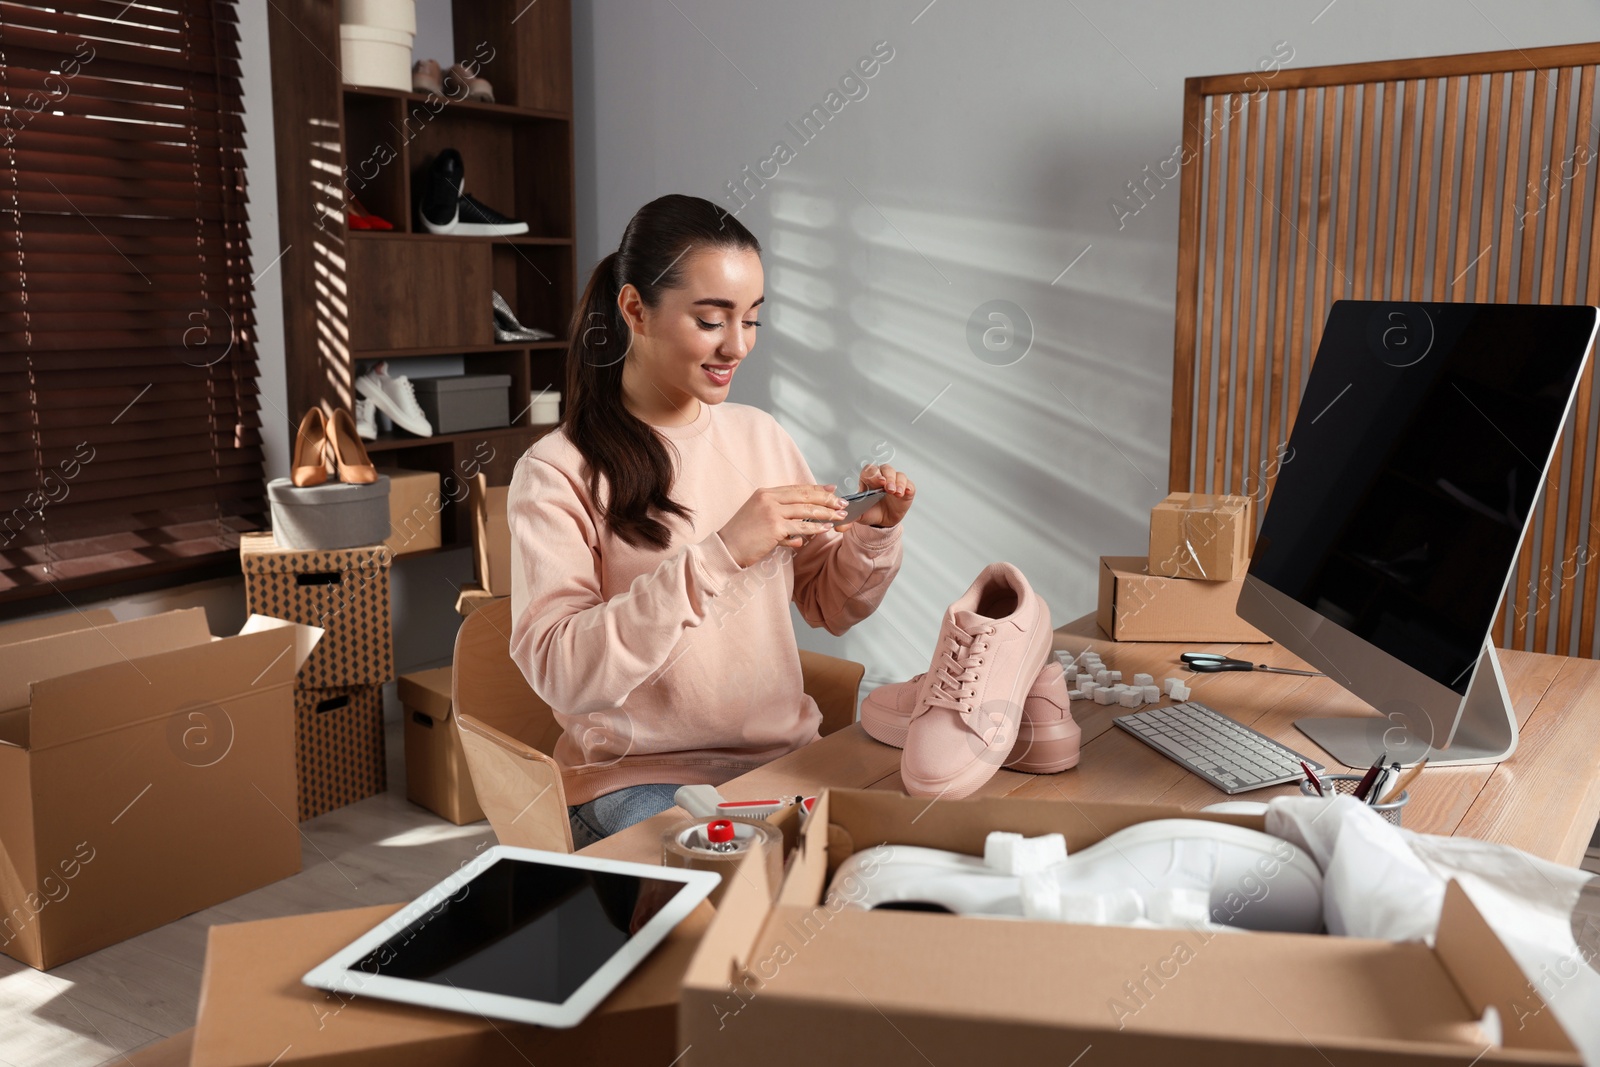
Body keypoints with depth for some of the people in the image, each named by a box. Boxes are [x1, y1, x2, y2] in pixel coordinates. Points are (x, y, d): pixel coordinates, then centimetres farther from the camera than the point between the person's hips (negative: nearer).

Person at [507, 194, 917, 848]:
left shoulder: (760, 437, 9)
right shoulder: (556, 474, -9)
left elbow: (829, 608, 16)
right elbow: (558, 671, -21)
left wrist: (873, 534, -5)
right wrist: (719, 555, -27)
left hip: (787, 756, 6)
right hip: (642, 782, -5)